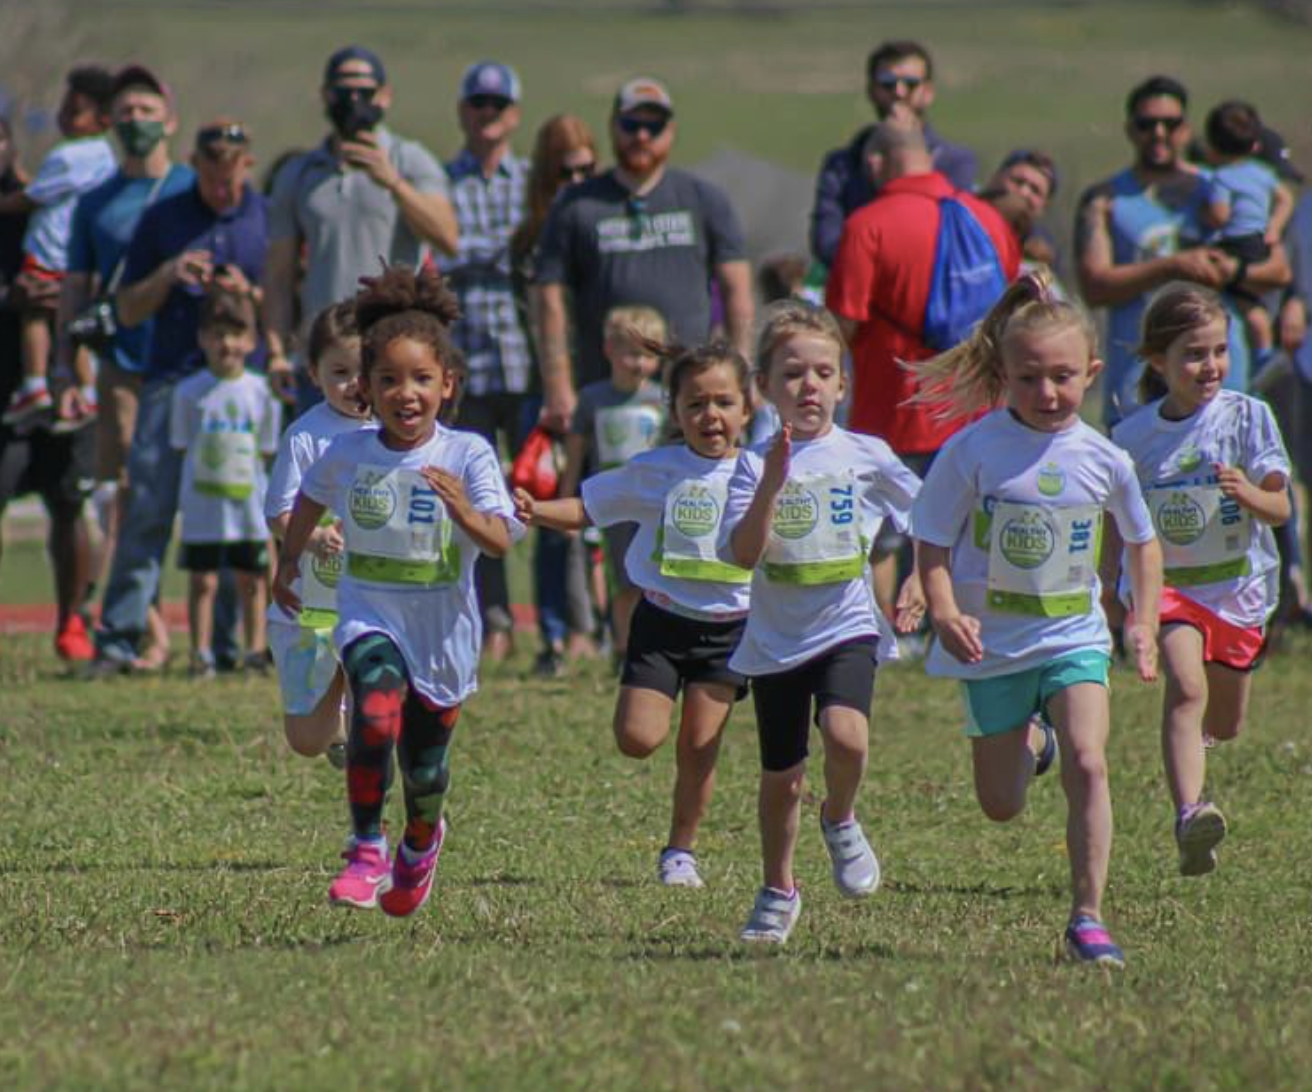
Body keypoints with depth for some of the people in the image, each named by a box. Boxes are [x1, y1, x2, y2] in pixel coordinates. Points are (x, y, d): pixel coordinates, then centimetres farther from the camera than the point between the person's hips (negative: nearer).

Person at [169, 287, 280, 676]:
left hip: (249, 503, 1)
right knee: (203, 580, 0)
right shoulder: (190, 392, 0)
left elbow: (267, 450, 6)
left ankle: (256, 649, 13)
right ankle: (201, 652, 3)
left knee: (252, 579, 7)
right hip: (201, 507, -1)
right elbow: (180, 446, 3)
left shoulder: (261, 392, 2)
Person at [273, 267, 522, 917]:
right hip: (369, 615, 0)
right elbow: (311, 497, 17)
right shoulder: (348, 453, -6)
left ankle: (421, 841, 47)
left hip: (442, 627, 0)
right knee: (376, 713, -29)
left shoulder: (467, 456, -14)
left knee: (424, 763, 13)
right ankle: (366, 852, -17)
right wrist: (289, 559, 23)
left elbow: (502, 542, -23)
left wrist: (463, 512, -41)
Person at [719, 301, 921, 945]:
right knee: (780, 777, 10)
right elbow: (741, 555, -16)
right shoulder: (755, 464, -4)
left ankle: (840, 822, 3)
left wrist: (917, 594, 3)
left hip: (847, 629, -1)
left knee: (845, 733, -28)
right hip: (775, 641, 1)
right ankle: (777, 893, 31)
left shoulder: (866, 457, -1)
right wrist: (771, 485, -27)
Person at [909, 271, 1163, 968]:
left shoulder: (1103, 459, -4)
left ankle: (1087, 918, -11)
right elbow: (933, 547, -7)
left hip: (1075, 638, 1)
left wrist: (1143, 624, 4)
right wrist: (945, 613, -25)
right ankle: (1029, 744, 46)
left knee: (1087, 764, -20)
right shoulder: (972, 452, -11)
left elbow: (1142, 542, 13)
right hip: (993, 645, -1)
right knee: (1001, 806, 9)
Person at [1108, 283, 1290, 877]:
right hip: (1169, 584, -2)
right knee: (1186, 686, -28)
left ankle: (1194, 733, 54)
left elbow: (1280, 509, -9)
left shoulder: (1247, 416, -7)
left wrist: (1249, 494, -30)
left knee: (1225, 725, 15)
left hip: (1241, 587, 2)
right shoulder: (1132, 436, -4)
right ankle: (1190, 817, -40)